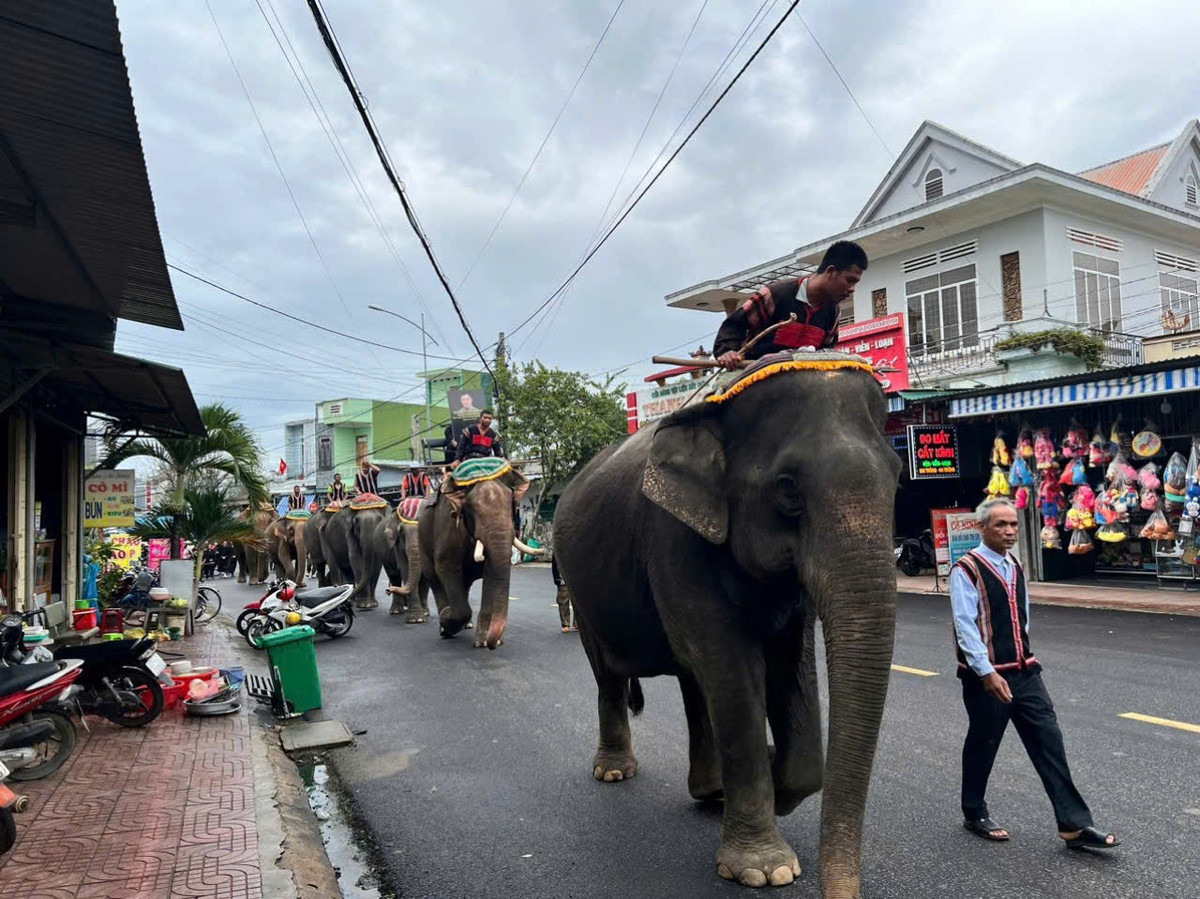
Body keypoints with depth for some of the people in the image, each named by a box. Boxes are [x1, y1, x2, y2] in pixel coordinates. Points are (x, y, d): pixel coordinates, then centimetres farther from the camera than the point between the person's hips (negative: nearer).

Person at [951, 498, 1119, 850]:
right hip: (985, 676, -7)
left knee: (1049, 741, 2)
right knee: (982, 745, 7)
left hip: (1024, 671, 7)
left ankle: (1074, 825, 7)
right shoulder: (967, 570, -13)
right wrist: (987, 673, -22)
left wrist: (1024, 657, 20)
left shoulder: (1015, 568, 11)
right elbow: (965, 626, -18)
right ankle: (974, 815, 26)